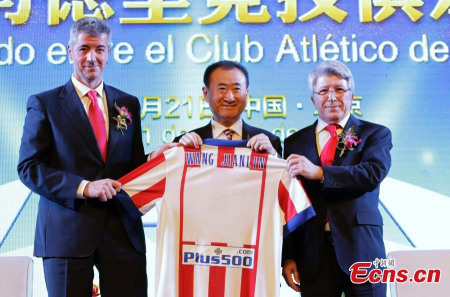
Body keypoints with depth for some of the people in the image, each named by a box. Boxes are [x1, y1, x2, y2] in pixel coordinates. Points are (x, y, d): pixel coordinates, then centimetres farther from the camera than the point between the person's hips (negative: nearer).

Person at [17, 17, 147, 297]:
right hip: (66, 232, -2)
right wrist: (84, 188, -17)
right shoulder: (44, 104, 3)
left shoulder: (128, 104, 13)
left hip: (123, 231, 3)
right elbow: (29, 167, -5)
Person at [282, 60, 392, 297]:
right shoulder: (295, 143, 9)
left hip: (362, 251, -1)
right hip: (312, 256, 2)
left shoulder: (376, 134, 6)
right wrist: (287, 257, 0)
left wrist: (319, 172, -23)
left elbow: (374, 173, -14)